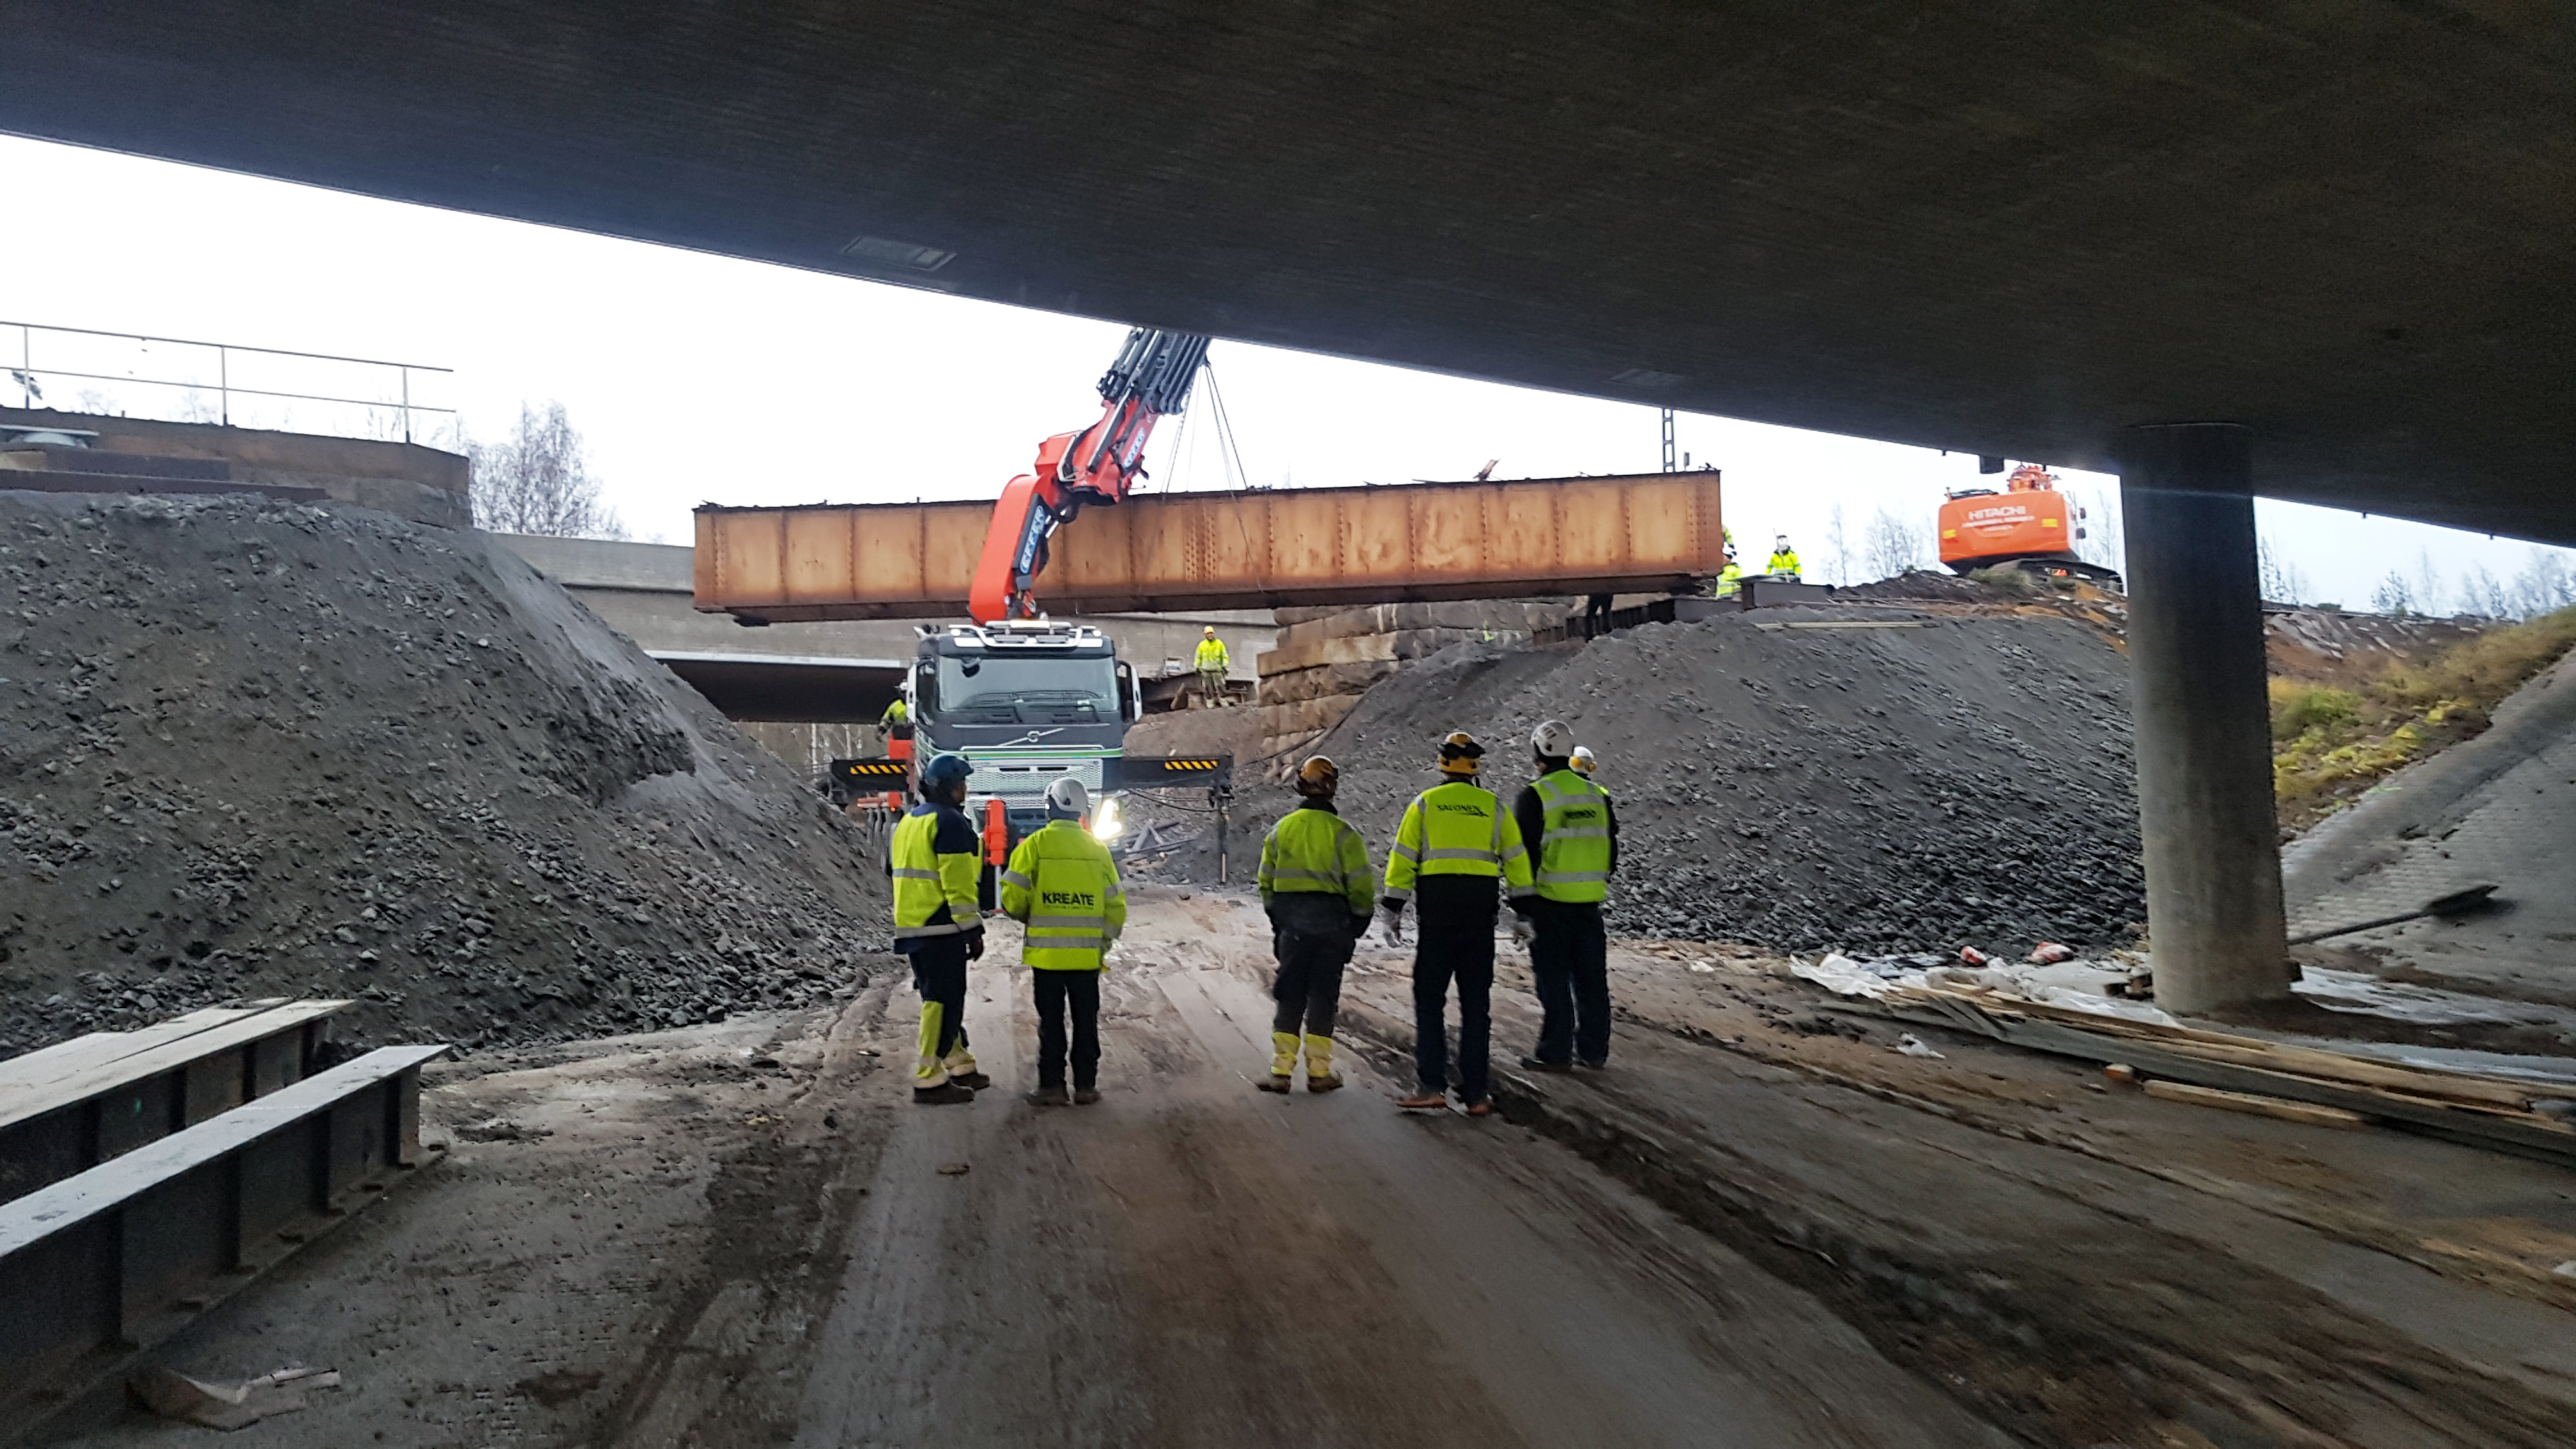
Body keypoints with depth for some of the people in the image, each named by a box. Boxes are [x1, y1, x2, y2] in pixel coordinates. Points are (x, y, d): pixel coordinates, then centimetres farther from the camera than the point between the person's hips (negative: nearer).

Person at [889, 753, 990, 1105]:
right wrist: (973, 929, -14)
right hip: (941, 928, -10)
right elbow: (958, 884, -18)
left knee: (942, 998, 17)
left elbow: (894, 870, 23)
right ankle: (928, 1080, -3)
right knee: (942, 1000, -4)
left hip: (911, 927, 10)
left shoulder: (908, 821, 17)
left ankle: (959, 1065, 26)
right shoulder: (950, 822, -13)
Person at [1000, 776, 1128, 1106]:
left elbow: (1013, 899, -8)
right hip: (1087, 954, 2)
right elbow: (1116, 907, 5)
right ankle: (1085, 1086, 14)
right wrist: (1104, 939, 19)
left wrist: (1028, 917, 14)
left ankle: (1052, 1087, 10)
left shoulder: (1035, 844, -6)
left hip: (1046, 952, -2)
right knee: (1086, 1021, 11)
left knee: (1051, 1021, 8)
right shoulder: (1098, 848, 3)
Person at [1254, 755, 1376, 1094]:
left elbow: (1266, 880, 11)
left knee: (1290, 994, 8)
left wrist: (1276, 921, 20)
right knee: (1323, 995, 5)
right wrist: (1358, 922, 6)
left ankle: (1282, 1071, 3)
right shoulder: (1342, 833, -7)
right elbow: (1360, 883, -7)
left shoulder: (1280, 829, 5)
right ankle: (1319, 1072, 8)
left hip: (1291, 923, 2)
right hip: (1332, 921, -2)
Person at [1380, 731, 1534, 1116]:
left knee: (1429, 999, 5)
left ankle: (1433, 1086, -3)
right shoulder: (1494, 807, 9)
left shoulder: (1424, 803, 5)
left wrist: (1393, 912, 4)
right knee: (1476, 1004, 7)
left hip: (1437, 910, -2)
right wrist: (1521, 914, 13)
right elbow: (1516, 861, 9)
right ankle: (1475, 1094, 7)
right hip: (1481, 911, 2)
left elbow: (1402, 860, 1)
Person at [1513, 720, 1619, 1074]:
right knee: (1591, 978, 11)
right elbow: (1611, 847, 13)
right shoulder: (1597, 794, 9)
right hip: (1589, 900, 5)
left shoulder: (1534, 796, -9)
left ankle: (1556, 1053, 4)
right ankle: (1593, 1051, 18)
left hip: (1550, 901, -5)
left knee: (1554, 980, 1)